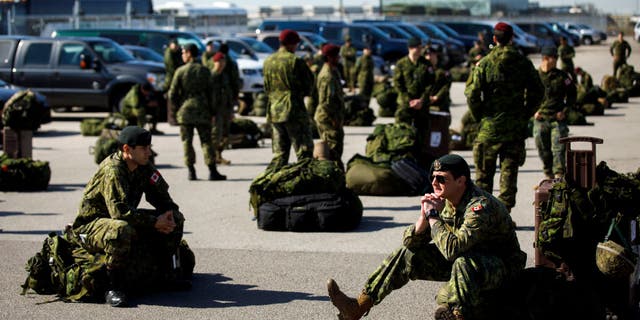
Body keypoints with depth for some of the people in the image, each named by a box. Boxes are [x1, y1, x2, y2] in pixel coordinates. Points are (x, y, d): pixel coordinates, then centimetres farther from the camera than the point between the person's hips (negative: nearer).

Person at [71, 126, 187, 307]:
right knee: (120, 230, -43)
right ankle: (115, 288, -29)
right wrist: (155, 222, -29)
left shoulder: (144, 168, 0)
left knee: (176, 219, 1)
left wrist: (169, 214, -13)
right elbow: (120, 211, -36)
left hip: (127, 221, 9)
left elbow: (161, 196, 10)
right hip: (91, 226, -8)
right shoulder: (112, 170, -26)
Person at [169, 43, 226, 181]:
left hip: (185, 110, -1)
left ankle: (191, 171, 3)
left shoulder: (180, 71, -3)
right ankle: (212, 171, -2)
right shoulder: (204, 71, 2)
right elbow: (211, 93, 2)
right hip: (202, 110, 1)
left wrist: (176, 109, 10)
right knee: (206, 141, 3)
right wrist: (212, 112, 8)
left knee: (187, 141, 5)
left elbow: (172, 93, -3)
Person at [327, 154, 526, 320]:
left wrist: (433, 216, -26)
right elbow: (411, 242, 1)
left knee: (463, 263, -40)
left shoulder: (481, 206, -28)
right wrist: (424, 217, -18)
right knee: (407, 253, 1)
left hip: (502, 267, -8)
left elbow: (452, 248, -39)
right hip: (462, 261, 8)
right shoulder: (443, 202, -2)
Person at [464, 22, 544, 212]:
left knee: (484, 173, 10)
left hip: (489, 126, -2)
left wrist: (478, 117, 3)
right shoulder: (524, 63, 0)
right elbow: (537, 92, 4)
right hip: (516, 127, 2)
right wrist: (526, 115, 13)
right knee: (509, 171, 7)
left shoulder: (484, 64, -7)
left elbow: (472, 93, -10)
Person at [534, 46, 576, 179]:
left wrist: (565, 110, 0)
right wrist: (534, 110, 2)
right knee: (543, 150, 8)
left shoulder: (562, 77, 0)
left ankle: (559, 174, -7)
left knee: (559, 148, -8)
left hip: (558, 118, -2)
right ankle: (549, 174, 21)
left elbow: (572, 94, 10)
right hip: (540, 119, 2)